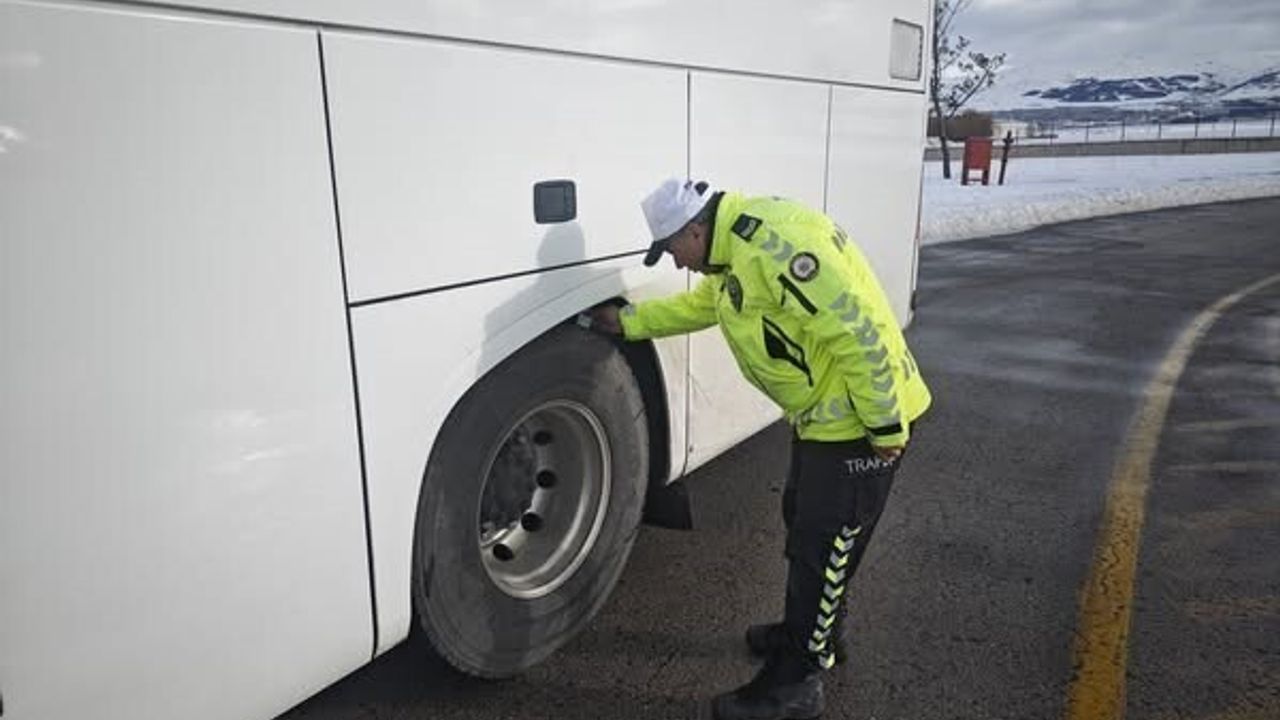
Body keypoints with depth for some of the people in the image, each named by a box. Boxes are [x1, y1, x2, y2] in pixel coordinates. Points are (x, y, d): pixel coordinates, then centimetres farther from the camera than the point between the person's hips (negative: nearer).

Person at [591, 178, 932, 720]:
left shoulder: (775, 246, -27)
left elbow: (858, 333, -29)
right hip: (823, 414, 10)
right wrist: (628, 322, 22)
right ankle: (814, 634, 43)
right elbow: (698, 305, 25)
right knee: (803, 524, 23)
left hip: (859, 419, -10)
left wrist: (887, 428, -23)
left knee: (822, 550, 1)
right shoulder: (734, 248, 7)